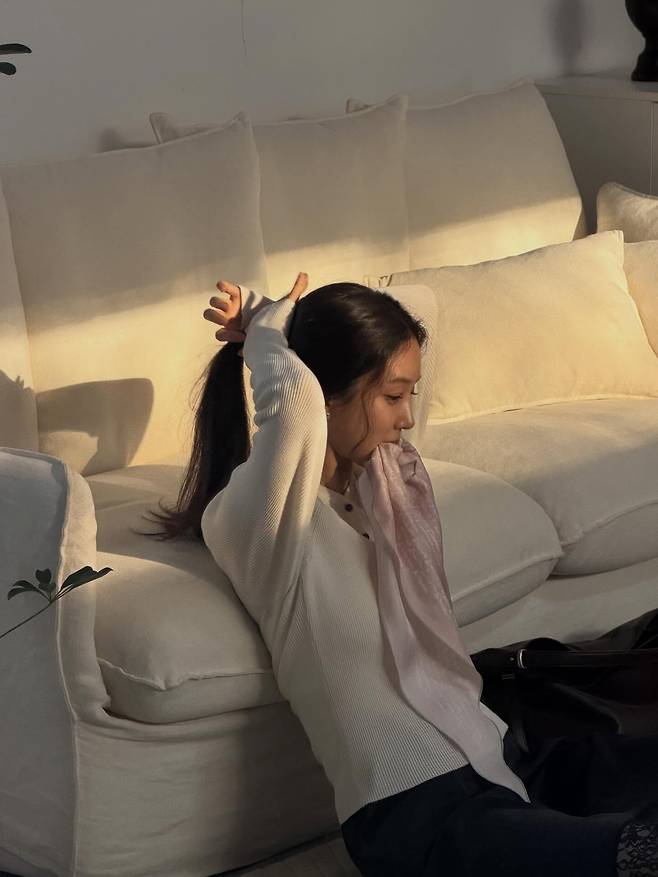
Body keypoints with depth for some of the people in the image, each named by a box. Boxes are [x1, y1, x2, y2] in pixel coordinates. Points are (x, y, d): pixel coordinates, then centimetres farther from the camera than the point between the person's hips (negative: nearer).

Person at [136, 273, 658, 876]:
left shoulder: (359, 483, 16)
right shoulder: (243, 516, -10)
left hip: (502, 759, 9)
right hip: (414, 810, -9)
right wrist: (264, 332, -9)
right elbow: (296, 396, -33)